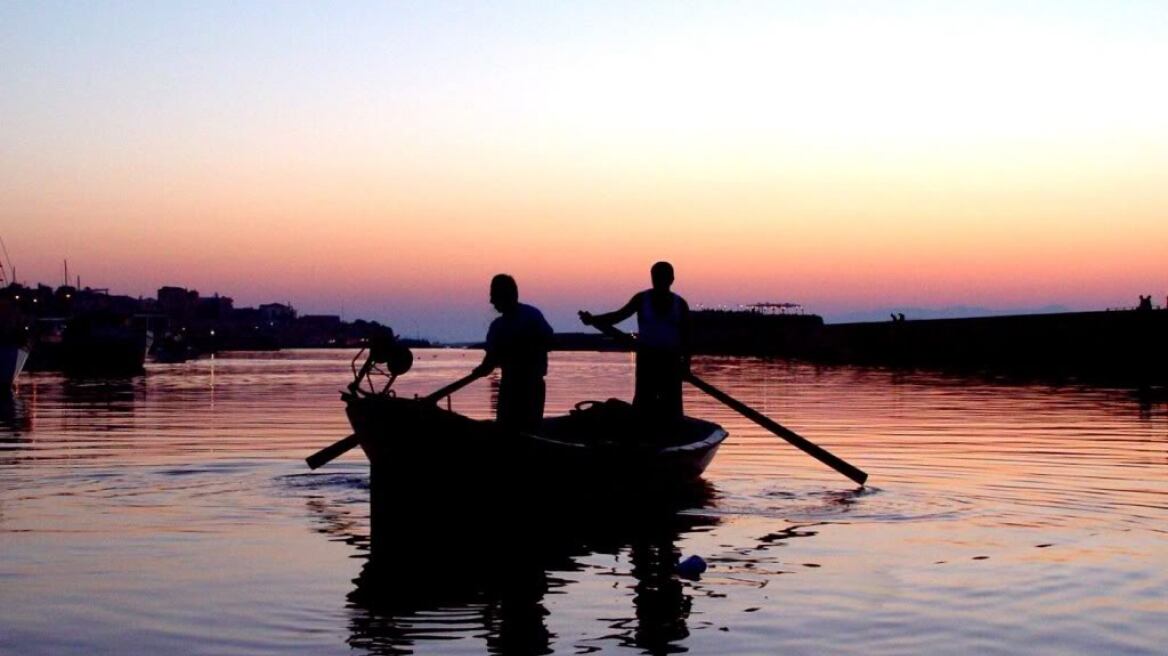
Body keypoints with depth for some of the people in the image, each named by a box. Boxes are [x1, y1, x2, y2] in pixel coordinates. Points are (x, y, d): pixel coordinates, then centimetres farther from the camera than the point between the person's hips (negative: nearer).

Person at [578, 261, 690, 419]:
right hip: (647, 358, -1)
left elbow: (685, 335, 4)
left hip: (671, 360, 1)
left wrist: (686, 362, -7)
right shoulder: (642, 299, 1)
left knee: (671, 404, -1)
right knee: (644, 400, -8)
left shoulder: (680, 304, 4)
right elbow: (619, 315, -11)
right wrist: (593, 319, -27)